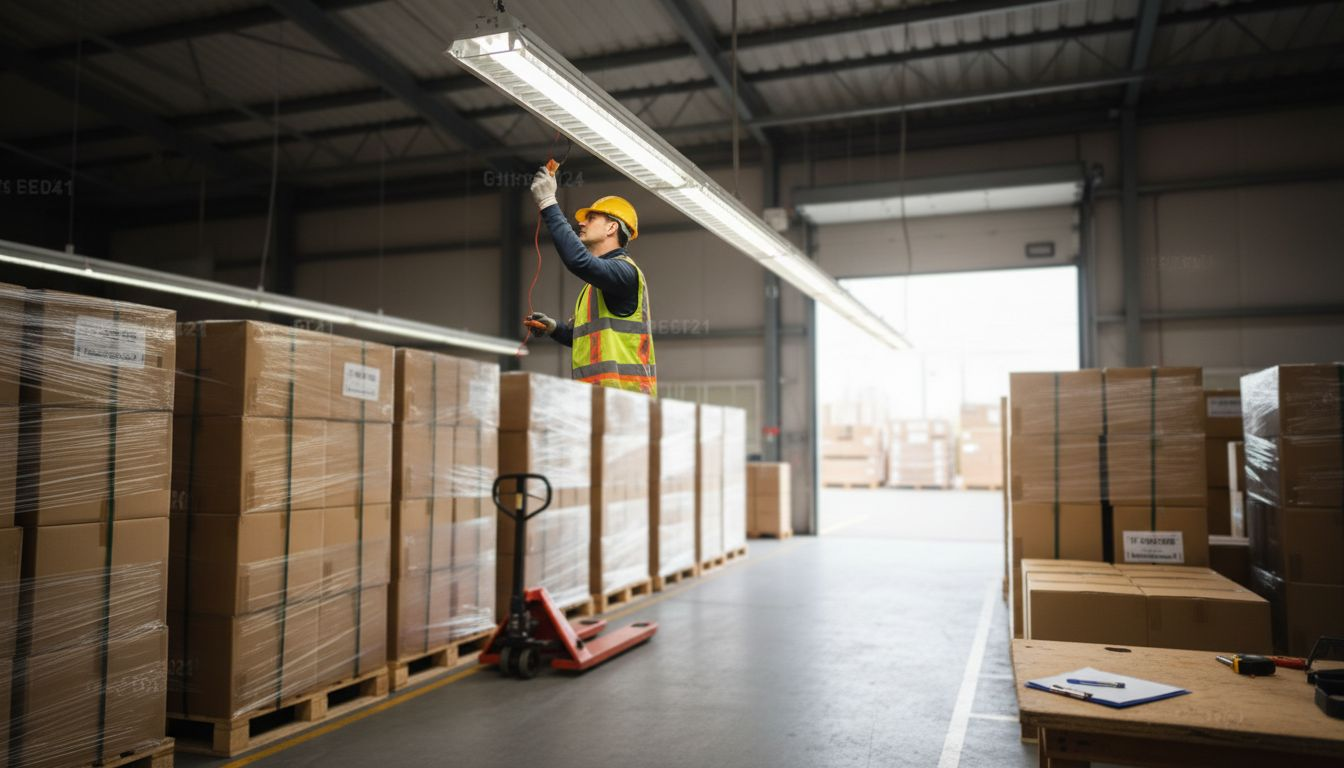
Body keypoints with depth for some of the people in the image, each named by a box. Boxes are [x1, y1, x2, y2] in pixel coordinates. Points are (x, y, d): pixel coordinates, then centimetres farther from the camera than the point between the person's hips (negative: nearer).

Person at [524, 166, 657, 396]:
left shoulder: (624, 270, -7)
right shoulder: (598, 284, 24)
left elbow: (579, 261, -27)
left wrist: (548, 204, -20)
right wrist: (554, 328, 12)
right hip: (601, 395, 9)